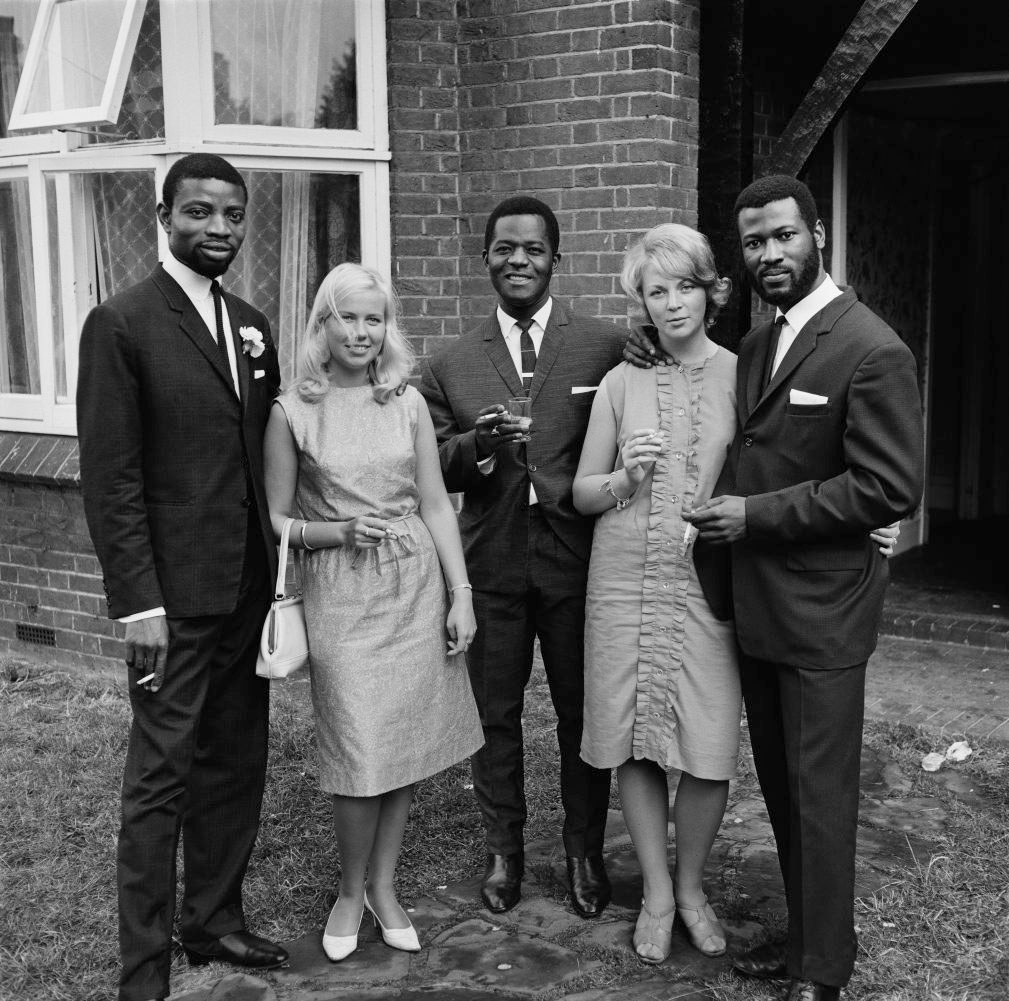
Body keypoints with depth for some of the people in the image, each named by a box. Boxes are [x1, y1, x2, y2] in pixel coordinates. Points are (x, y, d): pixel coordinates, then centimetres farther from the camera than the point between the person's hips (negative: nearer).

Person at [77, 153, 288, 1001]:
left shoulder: (251, 325, 12)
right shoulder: (122, 324, -9)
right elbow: (109, 476, -12)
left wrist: (280, 562, 7)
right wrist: (138, 601, -16)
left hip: (251, 588, 7)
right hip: (177, 594, -7)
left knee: (235, 766, 15)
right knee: (161, 781, 1)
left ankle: (215, 919, 31)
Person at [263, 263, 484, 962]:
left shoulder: (408, 403, 5)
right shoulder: (293, 412, -2)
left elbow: (436, 503, 6)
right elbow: (276, 522, 2)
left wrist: (461, 593, 1)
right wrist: (339, 532, -15)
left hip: (416, 585, 3)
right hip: (340, 594, -3)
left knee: (406, 744, 7)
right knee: (363, 753, -5)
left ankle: (383, 887, 26)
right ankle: (351, 892, 19)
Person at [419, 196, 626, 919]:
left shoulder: (607, 346, -1)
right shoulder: (452, 364, 6)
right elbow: (435, 468, 4)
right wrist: (478, 444, -16)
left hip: (576, 559, -1)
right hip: (491, 562, 2)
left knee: (584, 711, 10)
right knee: (495, 712, 12)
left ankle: (585, 850, 29)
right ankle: (504, 849, 30)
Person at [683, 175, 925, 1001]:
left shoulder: (871, 351, -14)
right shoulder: (755, 346, 11)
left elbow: (890, 488, -18)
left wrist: (758, 515, -17)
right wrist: (721, 567, 6)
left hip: (821, 614, -7)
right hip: (755, 607, 7)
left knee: (819, 796, 4)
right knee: (780, 787, 17)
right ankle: (803, 934, 33)